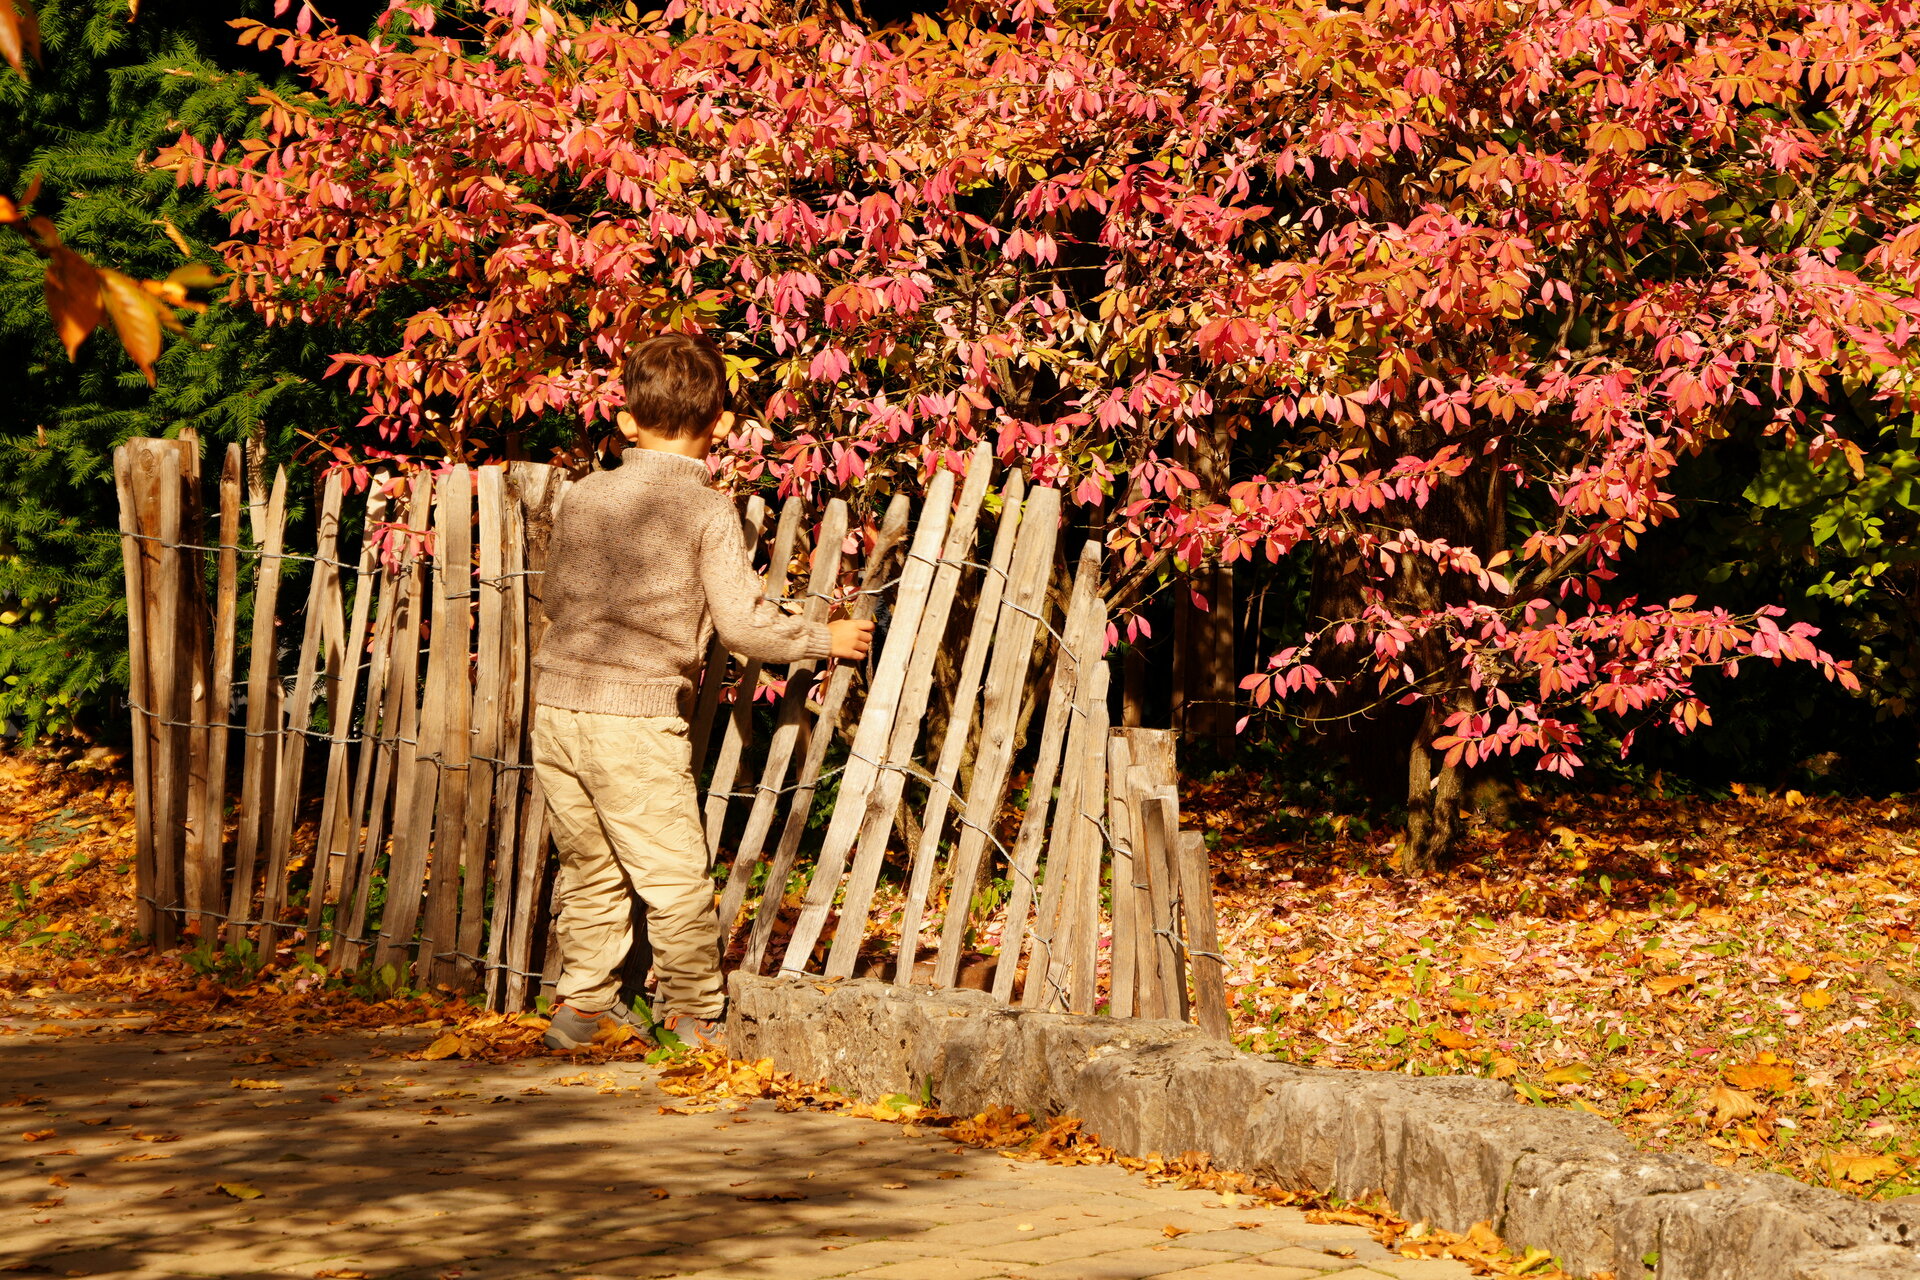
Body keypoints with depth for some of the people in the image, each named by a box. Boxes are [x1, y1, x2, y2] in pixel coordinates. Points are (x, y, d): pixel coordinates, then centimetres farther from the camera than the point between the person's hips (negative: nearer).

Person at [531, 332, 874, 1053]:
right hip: (637, 721, -6)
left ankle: (584, 1006, 26)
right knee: (674, 877, 5)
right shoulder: (709, 511, -6)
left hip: (557, 703, 6)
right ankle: (694, 1017, 13)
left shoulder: (583, 498, 10)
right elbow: (744, 626, -8)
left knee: (589, 870, 18)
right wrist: (826, 639, 7)